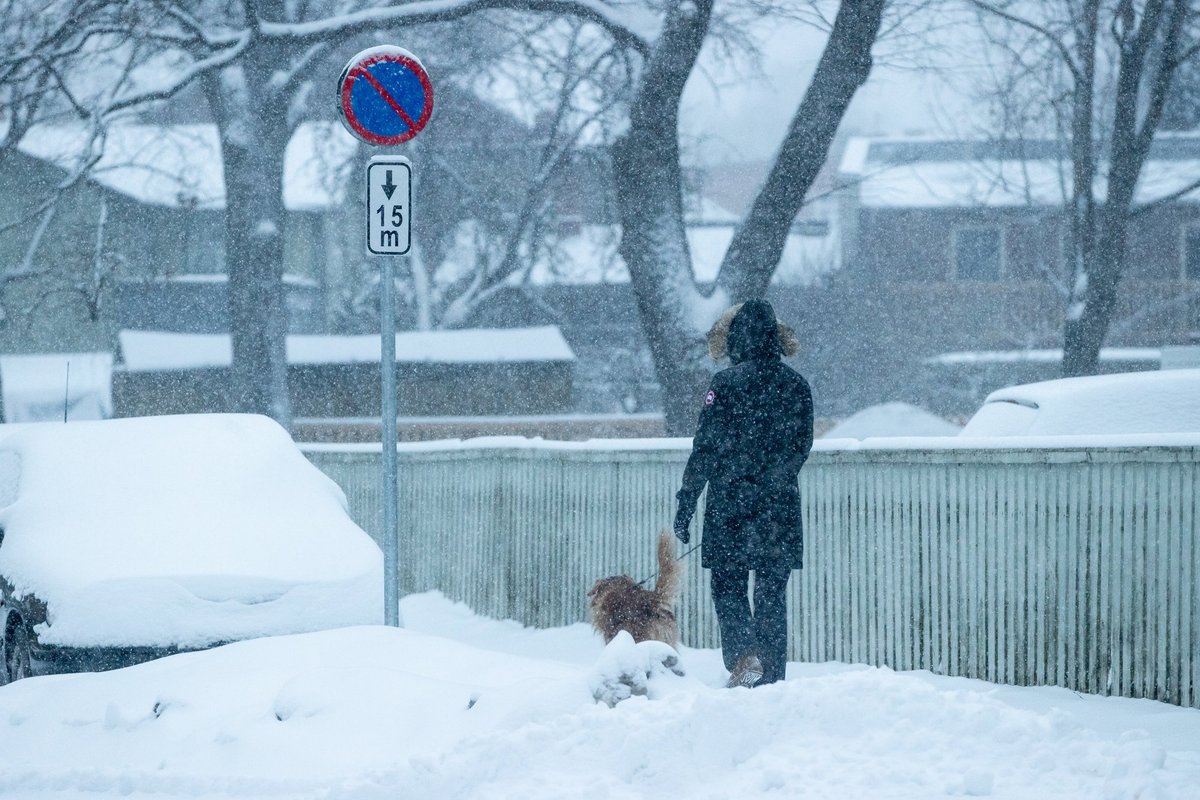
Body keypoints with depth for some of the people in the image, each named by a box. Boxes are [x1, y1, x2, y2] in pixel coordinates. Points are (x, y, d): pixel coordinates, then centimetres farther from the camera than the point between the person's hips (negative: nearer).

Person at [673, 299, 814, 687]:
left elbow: (705, 449, -9)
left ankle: (742, 653, -17)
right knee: (772, 593, 10)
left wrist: (686, 503, -3)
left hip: (730, 508, -4)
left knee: (728, 586, 6)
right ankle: (771, 677, 10)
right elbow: (801, 448, 13)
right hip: (780, 509, 4)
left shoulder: (726, 384, -9)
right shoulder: (797, 386, 4)